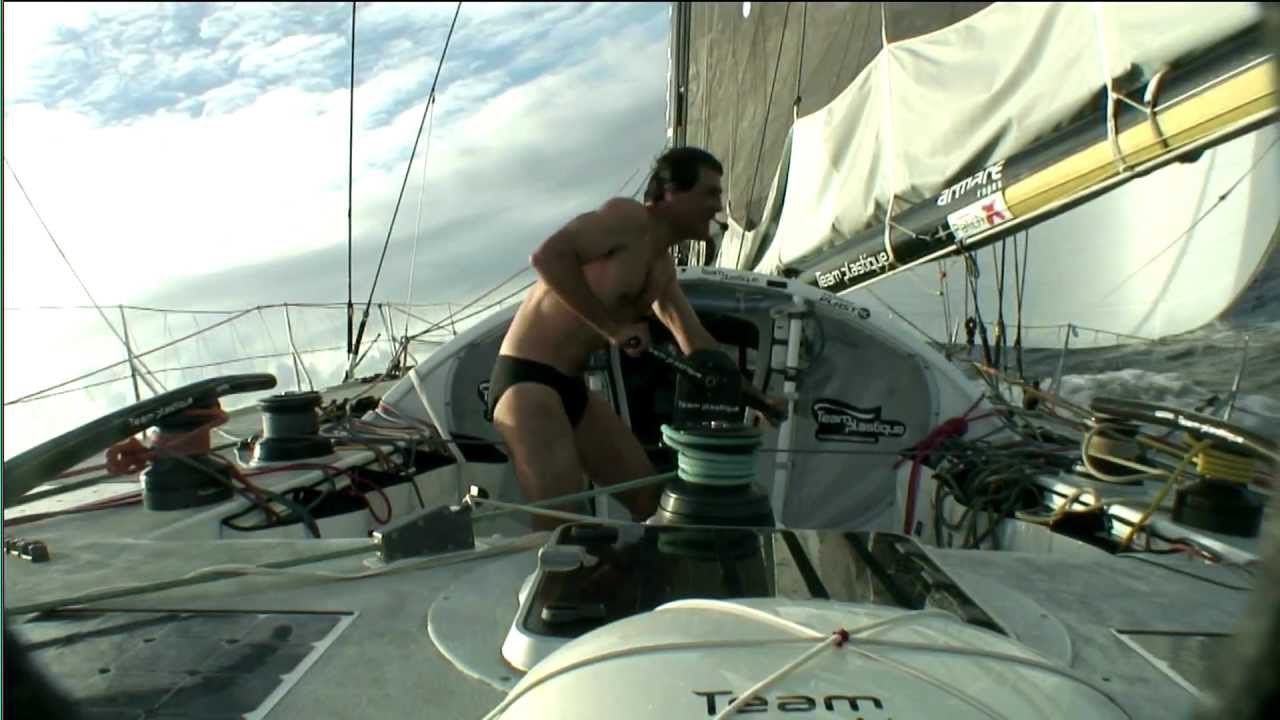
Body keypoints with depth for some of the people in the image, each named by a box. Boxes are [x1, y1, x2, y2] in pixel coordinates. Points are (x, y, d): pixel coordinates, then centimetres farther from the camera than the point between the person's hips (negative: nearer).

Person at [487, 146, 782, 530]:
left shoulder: (663, 268, 15)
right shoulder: (628, 217, -13)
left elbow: (696, 343, 22)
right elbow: (547, 256, -27)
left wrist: (754, 396, 23)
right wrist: (612, 327, -22)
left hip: (574, 386, 10)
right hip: (526, 379, -10)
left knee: (650, 497, 13)